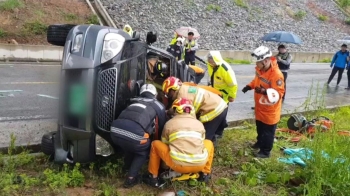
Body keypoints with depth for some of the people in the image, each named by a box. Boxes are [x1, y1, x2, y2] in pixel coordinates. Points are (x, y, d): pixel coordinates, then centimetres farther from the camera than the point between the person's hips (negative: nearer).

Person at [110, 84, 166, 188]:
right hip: (135, 133, -5)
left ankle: (127, 165, 52)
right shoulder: (159, 106, 25)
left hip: (115, 131, 5)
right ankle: (131, 178, 16)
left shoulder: (134, 102, 36)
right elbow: (161, 129, 32)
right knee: (144, 151, 26)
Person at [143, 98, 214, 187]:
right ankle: (205, 174, 31)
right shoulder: (199, 124, 15)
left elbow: (164, 144, 23)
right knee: (208, 143, 30)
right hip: (199, 165, 2)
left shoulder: (169, 123, 10)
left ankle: (153, 178, 21)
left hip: (177, 164, -2)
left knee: (155, 144, 18)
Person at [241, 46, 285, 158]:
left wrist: (265, 91, -42)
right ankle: (260, 142, 49)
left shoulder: (276, 74, -30)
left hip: (270, 110, -8)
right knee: (260, 127, 27)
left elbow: (279, 93, -29)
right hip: (260, 107, 8)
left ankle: (265, 151, 22)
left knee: (268, 131, 9)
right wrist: (250, 86, -1)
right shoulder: (260, 69, -5)